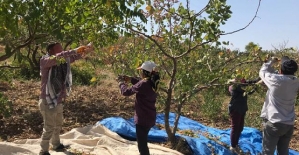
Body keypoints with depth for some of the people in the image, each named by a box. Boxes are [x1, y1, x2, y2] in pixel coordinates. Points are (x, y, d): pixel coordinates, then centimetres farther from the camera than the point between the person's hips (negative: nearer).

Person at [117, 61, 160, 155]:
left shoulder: (144, 84, -24)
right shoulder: (152, 83, 2)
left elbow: (126, 92, -16)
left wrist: (122, 83, 2)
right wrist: (131, 79, 14)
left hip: (143, 119, -9)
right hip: (149, 118, 9)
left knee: (142, 144, 2)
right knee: (142, 141, 28)